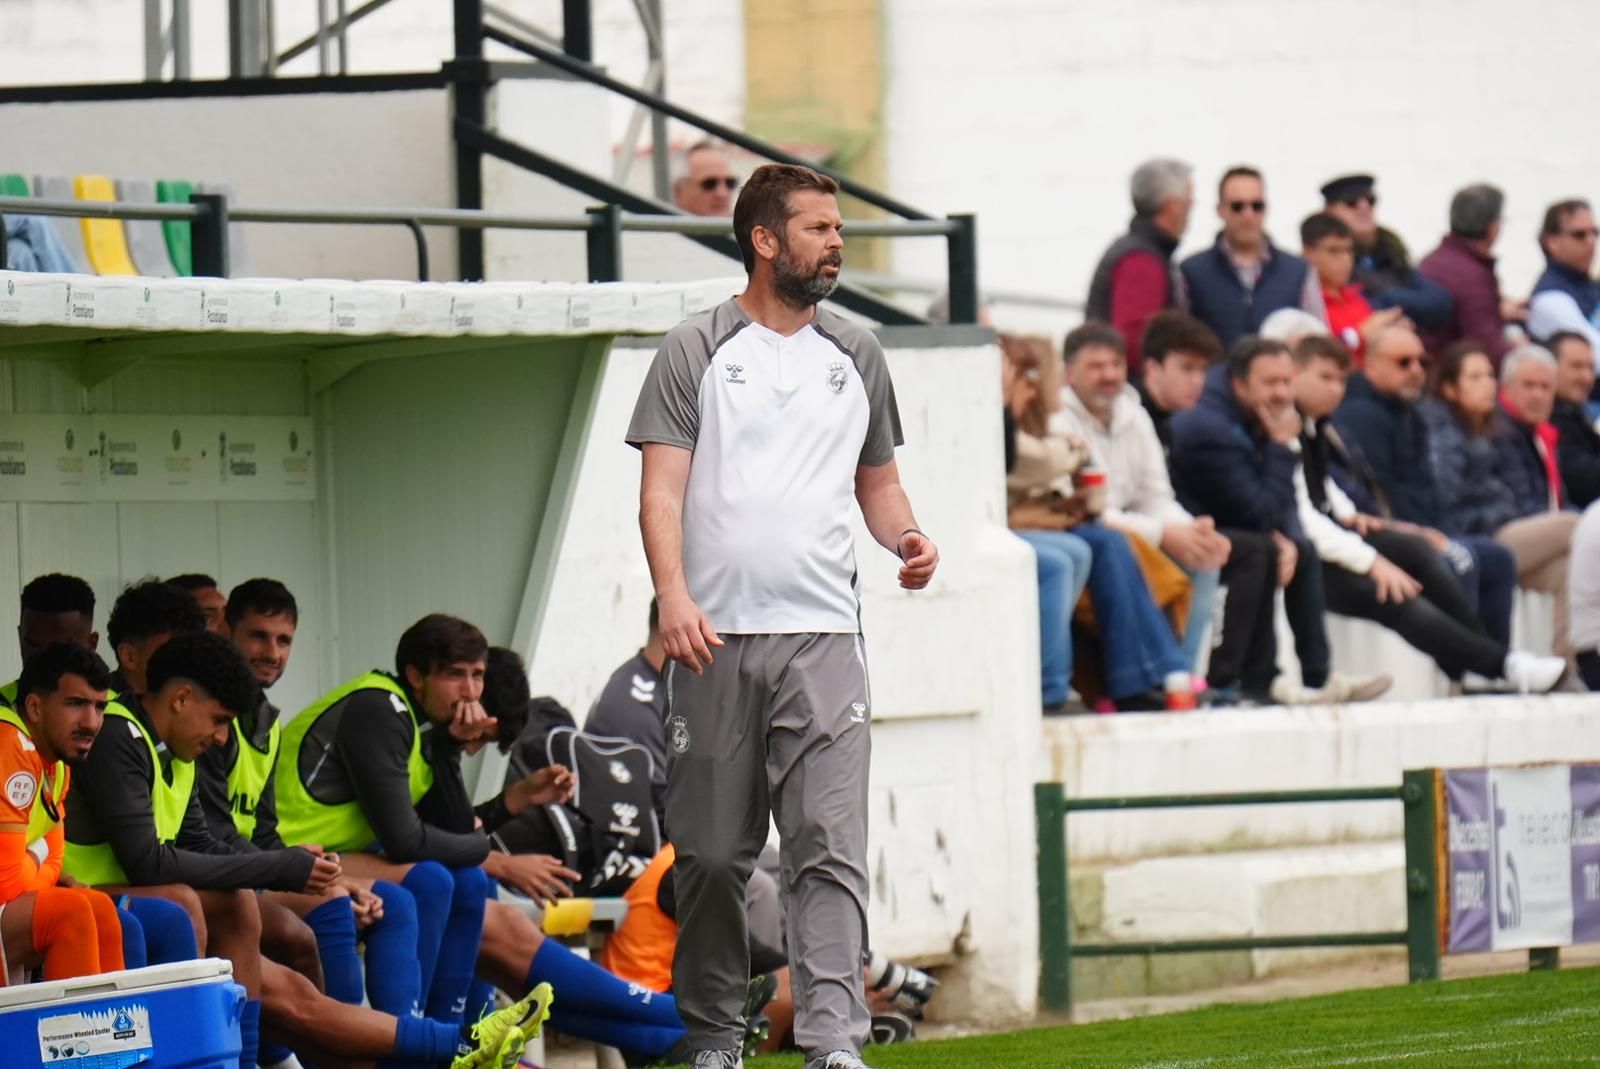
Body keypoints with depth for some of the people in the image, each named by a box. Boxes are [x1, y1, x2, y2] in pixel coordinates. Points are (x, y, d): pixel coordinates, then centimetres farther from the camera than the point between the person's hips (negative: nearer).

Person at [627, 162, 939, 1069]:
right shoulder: (696, 352, 4)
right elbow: (662, 488, -3)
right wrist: (675, 596, -18)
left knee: (831, 848, -11)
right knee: (713, 856, 4)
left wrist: (907, 537, 3)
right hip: (716, 640, -2)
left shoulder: (856, 356, 16)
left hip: (823, 639, 2)